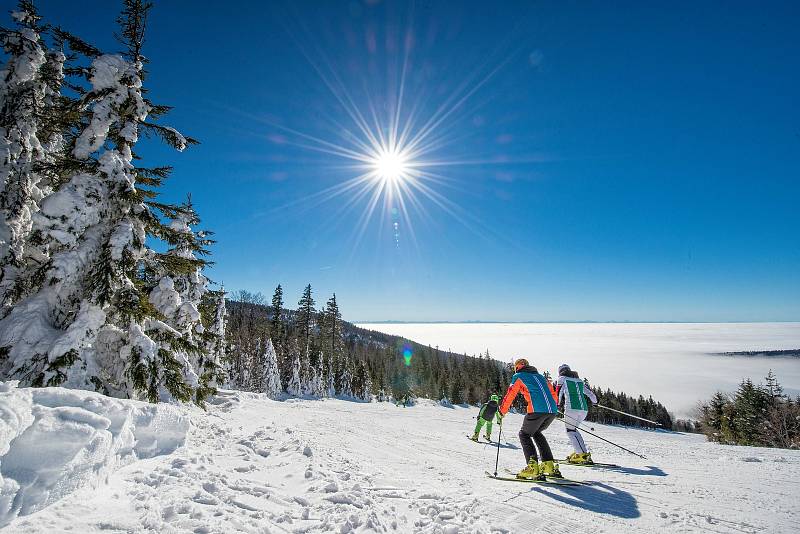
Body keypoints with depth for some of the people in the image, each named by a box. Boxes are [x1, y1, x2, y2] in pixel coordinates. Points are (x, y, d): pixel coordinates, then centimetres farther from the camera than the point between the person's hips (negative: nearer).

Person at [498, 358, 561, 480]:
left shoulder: (518, 377, 13)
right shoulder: (540, 376, 29)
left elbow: (510, 395, 10)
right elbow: (553, 394, 31)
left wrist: (502, 411, 21)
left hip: (537, 410, -6)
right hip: (552, 411, 6)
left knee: (524, 434, 11)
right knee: (537, 433, 27)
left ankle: (533, 467, -5)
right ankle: (549, 465, 20)